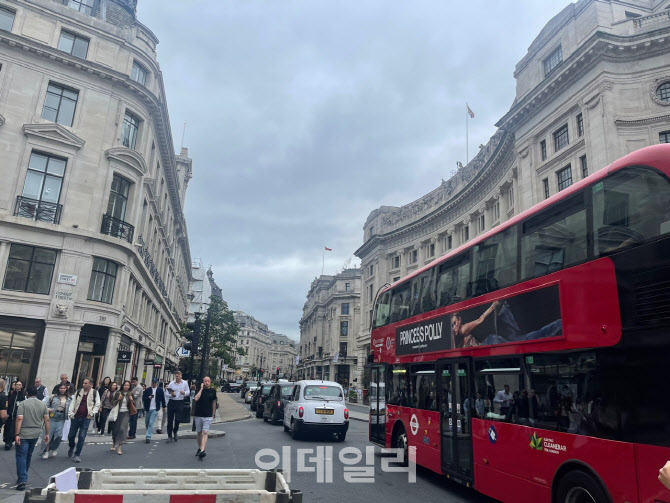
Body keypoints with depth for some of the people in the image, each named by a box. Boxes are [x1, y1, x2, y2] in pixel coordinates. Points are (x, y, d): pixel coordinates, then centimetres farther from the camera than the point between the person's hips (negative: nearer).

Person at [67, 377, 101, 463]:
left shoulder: (95, 393, -1)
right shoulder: (78, 391, 5)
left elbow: (97, 404, 1)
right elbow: (73, 403, 7)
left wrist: (92, 413, -9)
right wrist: (70, 413, -2)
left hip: (86, 418, -3)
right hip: (76, 417, 3)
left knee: (82, 437, -4)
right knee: (71, 435, 12)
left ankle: (77, 454, 9)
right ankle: (71, 448, 42)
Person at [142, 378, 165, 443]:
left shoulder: (160, 390, 1)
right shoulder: (147, 390, 3)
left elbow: (162, 399, 8)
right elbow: (143, 398, -2)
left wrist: (163, 406, 11)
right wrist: (148, 397, -20)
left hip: (154, 409, -3)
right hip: (147, 409, 3)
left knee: (151, 423, -11)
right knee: (147, 423, 15)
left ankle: (148, 437, -9)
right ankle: (149, 433, 38)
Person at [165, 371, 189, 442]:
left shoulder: (185, 383, 5)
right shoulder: (171, 383, 2)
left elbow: (188, 392, 7)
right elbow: (167, 394, 2)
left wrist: (184, 393, -15)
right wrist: (171, 395, -19)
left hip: (180, 403, 0)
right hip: (171, 402, 0)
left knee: (177, 419, -5)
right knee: (170, 420, 3)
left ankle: (175, 432, 23)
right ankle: (169, 436, 13)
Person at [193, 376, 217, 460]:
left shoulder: (213, 391, 3)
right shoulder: (199, 390, -1)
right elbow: (196, 398, -20)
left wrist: (213, 414, 14)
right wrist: (201, 389, -17)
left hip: (208, 416, -1)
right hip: (198, 415, 1)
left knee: (205, 433, -13)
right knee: (199, 433, 12)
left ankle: (202, 451, -21)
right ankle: (199, 449, 29)